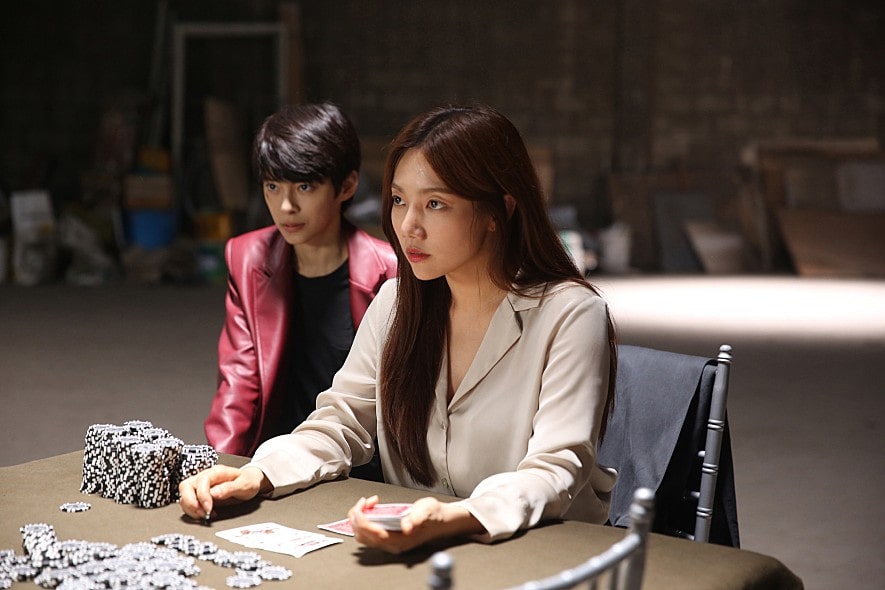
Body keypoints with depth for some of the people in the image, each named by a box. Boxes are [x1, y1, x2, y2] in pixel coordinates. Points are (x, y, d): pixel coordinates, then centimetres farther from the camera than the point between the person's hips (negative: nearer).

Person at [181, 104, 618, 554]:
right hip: (411, 553, 5)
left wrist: (453, 519, -37)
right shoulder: (396, 302, 9)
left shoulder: (570, 315, -10)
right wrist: (256, 476, -11)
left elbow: (555, 470, -18)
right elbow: (340, 425, 9)